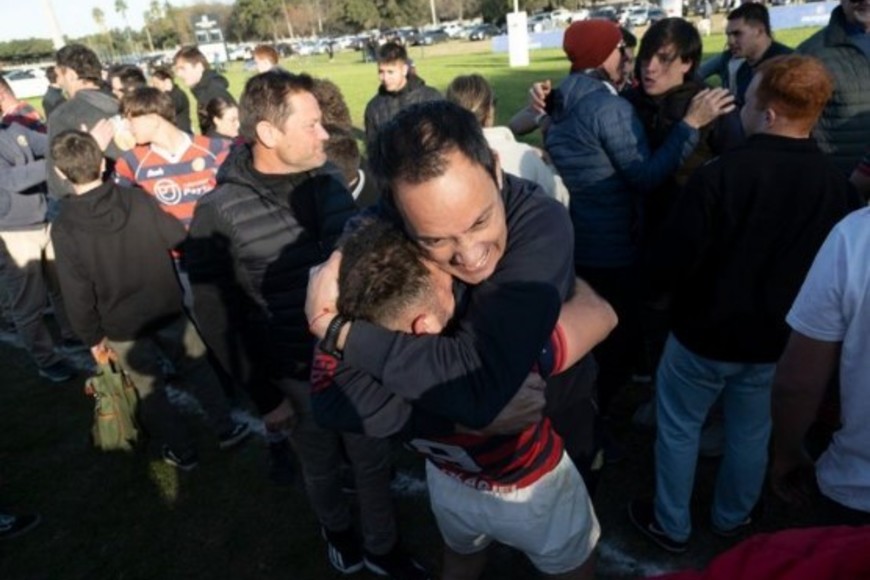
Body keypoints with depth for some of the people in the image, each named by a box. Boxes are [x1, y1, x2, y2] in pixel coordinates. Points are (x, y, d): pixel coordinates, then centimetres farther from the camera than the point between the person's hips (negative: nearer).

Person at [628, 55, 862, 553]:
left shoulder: (722, 173, -25)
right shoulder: (837, 184, -7)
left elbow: (674, 259, -21)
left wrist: (662, 287, 2)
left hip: (706, 331, -5)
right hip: (779, 339, 5)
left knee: (678, 428, 15)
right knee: (752, 433, 23)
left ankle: (672, 526, 30)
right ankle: (733, 518, 44)